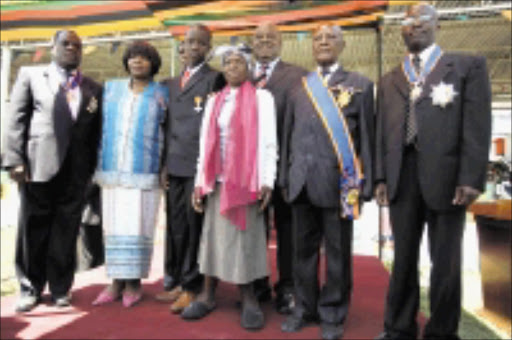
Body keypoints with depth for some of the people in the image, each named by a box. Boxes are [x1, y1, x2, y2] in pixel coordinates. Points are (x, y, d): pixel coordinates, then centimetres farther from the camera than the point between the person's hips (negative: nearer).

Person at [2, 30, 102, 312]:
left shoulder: (93, 88, 14)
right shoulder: (30, 75, 10)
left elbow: (96, 133, 10)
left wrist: (93, 169, 3)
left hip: (76, 171, 1)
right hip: (38, 165, -1)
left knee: (66, 233, 6)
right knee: (33, 230, 7)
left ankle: (61, 288, 20)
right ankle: (30, 288, 22)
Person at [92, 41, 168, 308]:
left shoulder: (162, 94, 5)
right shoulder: (111, 88, 13)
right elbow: (101, 126, 14)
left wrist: (165, 170, -6)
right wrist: (97, 166, 7)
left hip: (144, 173, -3)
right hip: (111, 171, 3)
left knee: (138, 228, -1)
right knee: (114, 227, 5)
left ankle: (134, 282, 11)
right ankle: (116, 282, 14)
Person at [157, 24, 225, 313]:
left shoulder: (215, 79, 0)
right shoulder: (172, 83, 20)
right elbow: (169, 125, 19)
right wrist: (164, 162, 12)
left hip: (198, 164, -6)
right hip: (175, 165, 6)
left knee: (195, 225, -2)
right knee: (176, 225, 11)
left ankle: (192, 287, 9)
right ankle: (177, 281, 23)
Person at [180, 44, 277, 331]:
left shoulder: (262, 98, 1)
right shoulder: (214, 101, 14)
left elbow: (269, 142, -4)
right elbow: (205, 144, 12)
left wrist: (267, 182, -11)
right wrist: (200, 181, 7)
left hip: (247, 181, -4)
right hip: (217, 179, 4)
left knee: (246, 237, 0)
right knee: (214, 235, 7)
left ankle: (249, 299, 12)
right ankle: (208, 295, 18)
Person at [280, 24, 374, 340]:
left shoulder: (360, 84, 5)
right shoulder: (299, 88, 14)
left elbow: (367, 135, 1)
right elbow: (288, 134, 13)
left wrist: (365, 183, -5)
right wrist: (285, 177, 7)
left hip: (339, 181, -3)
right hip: (302, 181, 3)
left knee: (338, 252, 6)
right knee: (304, 249, 12)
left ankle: (333, 313, 22)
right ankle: (305, 307, 28)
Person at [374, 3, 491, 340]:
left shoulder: (468, 66, 6)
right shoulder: (390, 80, 17)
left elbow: (477, 125, -3)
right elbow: (382, 132, 13)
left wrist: (471, 178, -12)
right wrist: (381, 177, 5)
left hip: (445, 176, -3)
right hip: (401, 177, 3)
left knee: (445, 263, 6)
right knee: (404, 259, 11)